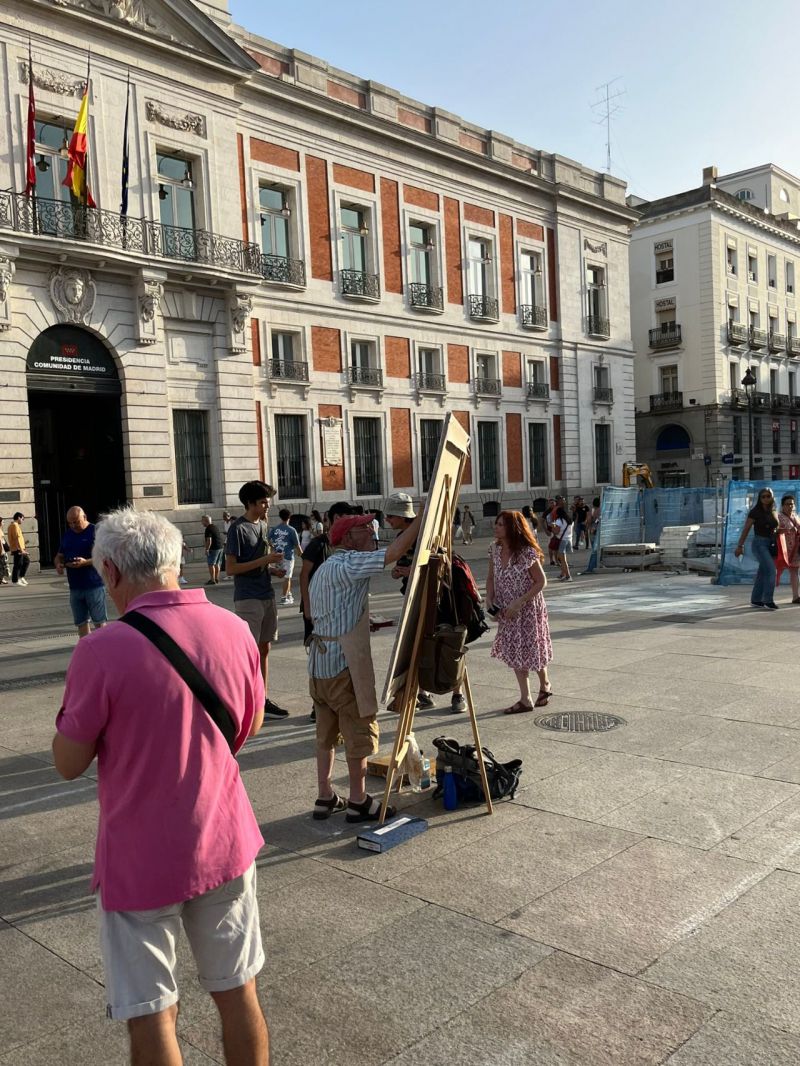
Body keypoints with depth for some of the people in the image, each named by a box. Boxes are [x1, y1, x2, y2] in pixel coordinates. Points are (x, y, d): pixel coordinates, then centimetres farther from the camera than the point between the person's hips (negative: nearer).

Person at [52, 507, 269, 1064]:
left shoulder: (102, 651, -22)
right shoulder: (234, 629, -7)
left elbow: (68, 763, -9)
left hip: (140, 862, -4)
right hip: (225, 845, 4)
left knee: (152, 1016, 14)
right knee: (238, 994, 19)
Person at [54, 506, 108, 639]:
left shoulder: (95, 532, -6)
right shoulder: (67, 535, 15)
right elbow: (59, 556, 22)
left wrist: (85, 562, -28)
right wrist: (58, 564, -2)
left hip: (94, 586, -6)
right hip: (75, 587, 7)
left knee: (99, 622, -3)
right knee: (81, 623, 10)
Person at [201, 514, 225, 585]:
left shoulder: (208, 529, -13)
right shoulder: (216, 527, 14)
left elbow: (209, 540, -20)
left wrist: (207, 549, -16)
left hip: (214, 548, -9)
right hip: (221, 546, 9)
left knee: (211, 564, -3)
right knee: (217, 564, 16)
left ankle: (212, 580, -5)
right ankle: (216, 579, 20)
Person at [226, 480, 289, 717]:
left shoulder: (263, 525, 12)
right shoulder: (238, 528, -12)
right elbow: (231, 568, -16)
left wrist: (273, 566, 3)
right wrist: (265, 560, -20)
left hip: (266, 595, 8)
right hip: (248, 598, -8)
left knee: (264, 649, 12)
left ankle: (263, 699, 21)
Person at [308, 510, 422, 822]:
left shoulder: (325, 568, 17)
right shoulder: (347, 564, -14)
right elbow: (394, 552, -24)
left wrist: (365, 623, 24)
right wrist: (424, 515, -17)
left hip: (320, 664, 10)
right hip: (343, 664, -9)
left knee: (327, 733, 15)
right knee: (360, 732, 2)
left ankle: (325, 798, 21)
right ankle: (358, 802, 11)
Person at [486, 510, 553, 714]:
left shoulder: (527, 553, -21)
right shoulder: (495, 550, -2)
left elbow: (541, 582, -17)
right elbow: (491, 578, 7)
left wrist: (519, 602, -22)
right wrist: (490, 600, -8)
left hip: (528, 609, -6)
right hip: (507, 611, 7)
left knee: (530, 649, 6)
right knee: (514, 651, 12)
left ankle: (544, 684, 29)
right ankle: (525, 699, 23)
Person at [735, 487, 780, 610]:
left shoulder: (774, 512, 9)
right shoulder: (755, 512, -8)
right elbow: (746, 529, -8)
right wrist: (740, 546, -11)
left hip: (771, 544, 6)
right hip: (759, 543, -6)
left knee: (763, 572, 9)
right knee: (770, 570, -17)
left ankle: (755, 600, 17)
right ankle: (768, 600, -13)